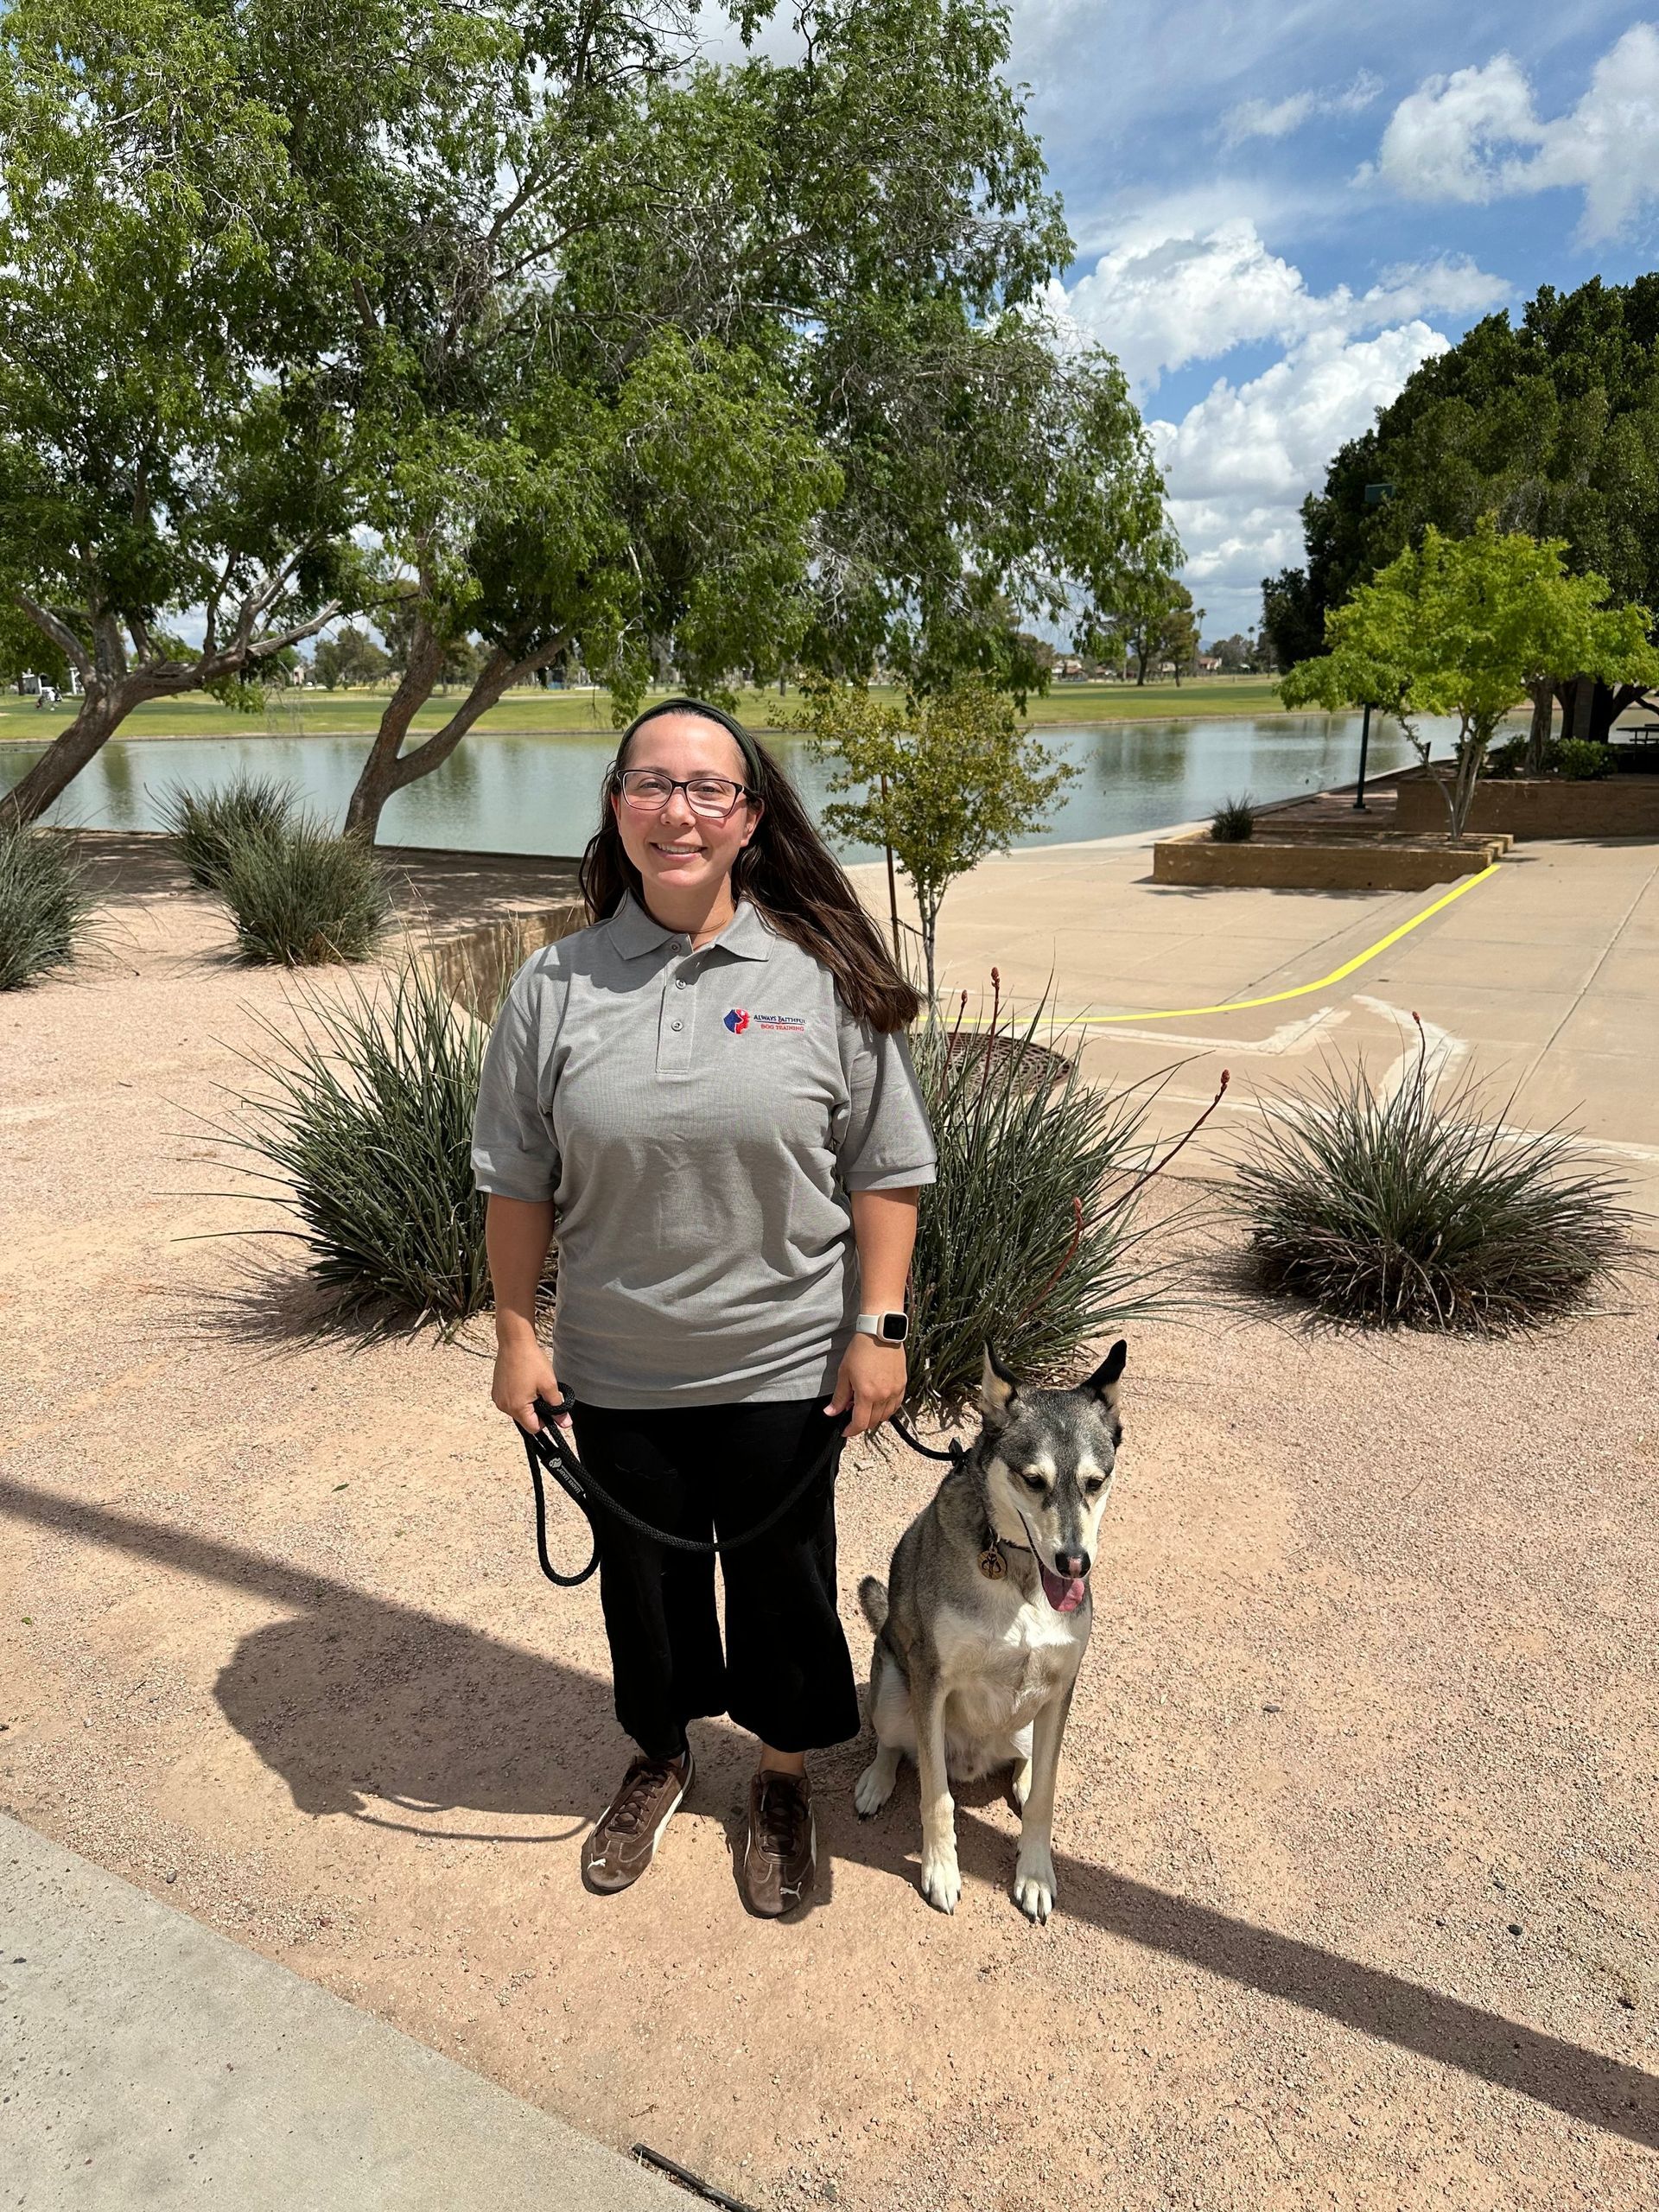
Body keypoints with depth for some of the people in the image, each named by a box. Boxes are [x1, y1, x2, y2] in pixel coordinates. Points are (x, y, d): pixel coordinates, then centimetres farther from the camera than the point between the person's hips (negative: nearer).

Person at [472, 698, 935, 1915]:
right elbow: (519, 1181, 2)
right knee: (643, 1573, 21)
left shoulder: (824, 978, -9)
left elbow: (885, 1170, -5)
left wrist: (878, 1325, -7)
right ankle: (660, 1757, 49)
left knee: (781, 1578, 16)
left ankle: (784, 1776, 43)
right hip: (616, 1371, 2)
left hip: (782, 1365, -1)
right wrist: (517, 1332, 1)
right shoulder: (555, 985, -4)